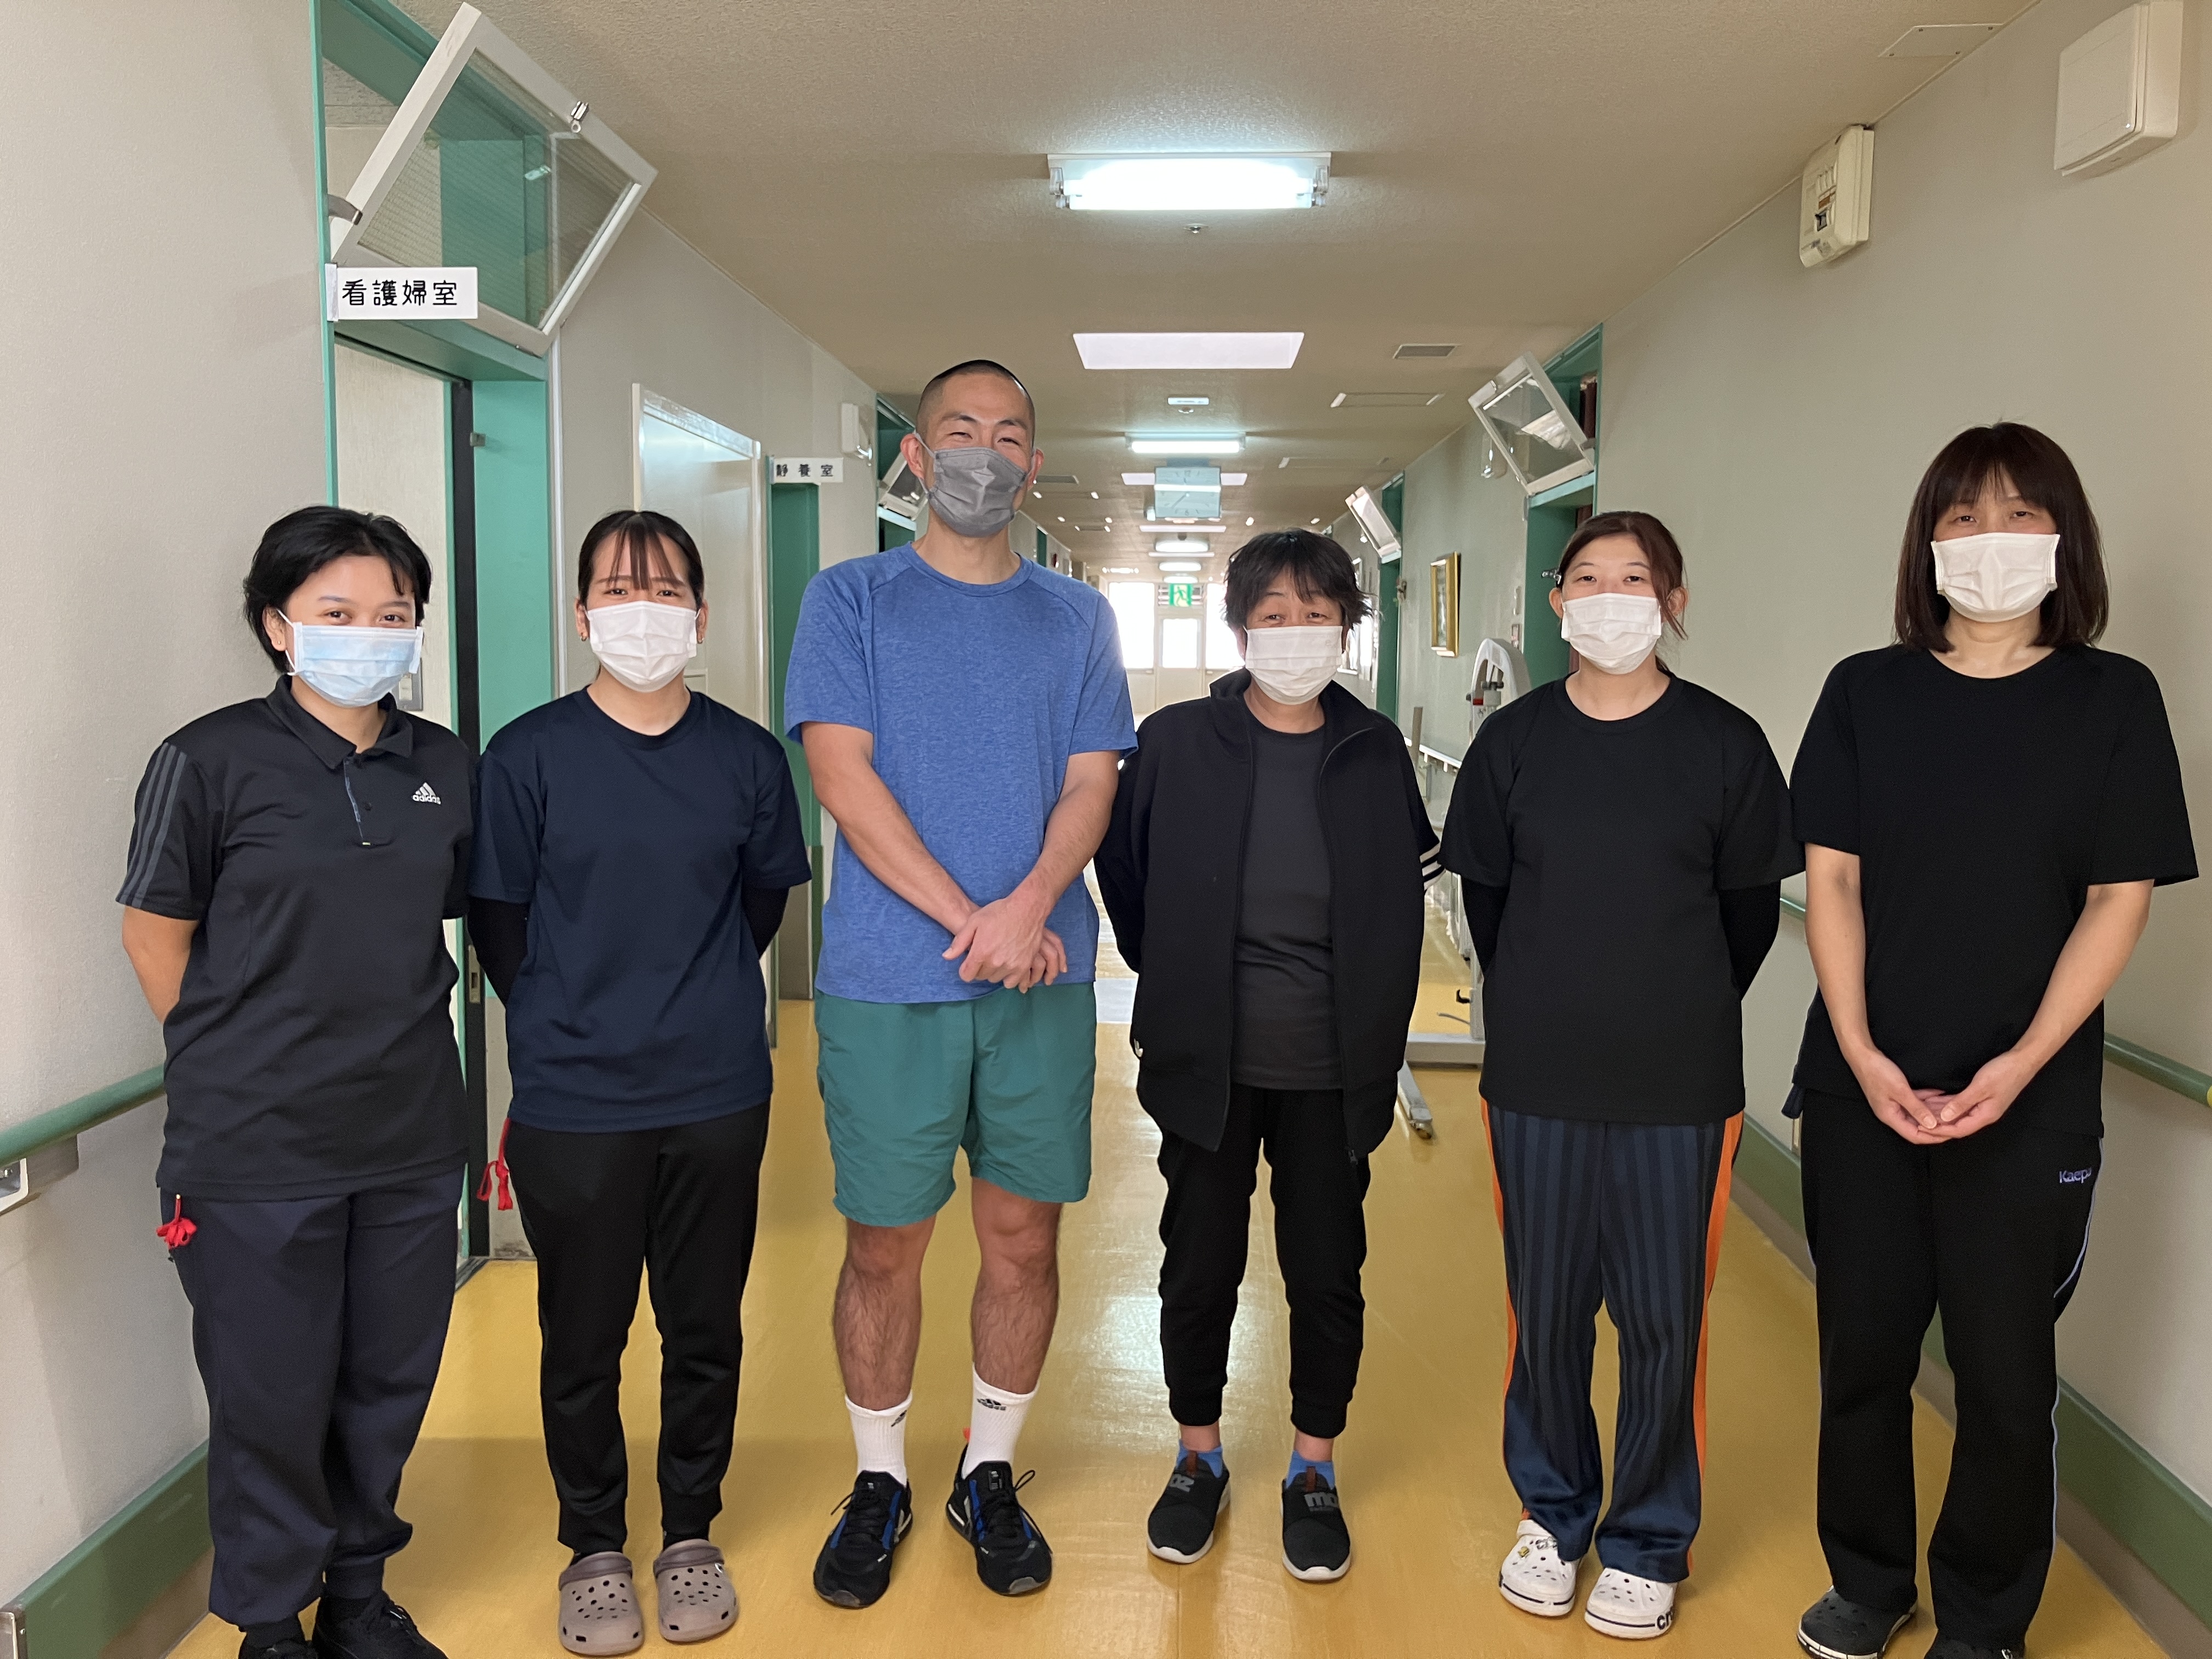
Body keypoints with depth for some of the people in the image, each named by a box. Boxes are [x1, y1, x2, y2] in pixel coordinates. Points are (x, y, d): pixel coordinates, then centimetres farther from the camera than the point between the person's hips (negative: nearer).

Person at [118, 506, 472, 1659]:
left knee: (388, 1386, 15)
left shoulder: (445, 767, 4)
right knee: (272, 1399, 8)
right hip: (257, 1150, -4)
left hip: (411, 1141, 4)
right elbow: (156, 932, -1)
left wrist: (386, 1037, 12)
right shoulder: (213, 760, -8)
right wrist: (239, 1067, 2)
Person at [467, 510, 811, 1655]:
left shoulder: (746, 756, 0)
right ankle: (593, 1547, 32)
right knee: (582, 1338, 10)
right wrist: (569, 1025, 7)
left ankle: (689, 1533, 33)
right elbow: (496, 920, 3)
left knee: (705, 1329, 13)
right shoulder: (528, 754, -5)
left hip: (719, 1097, 2)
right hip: (571, 1105, -1)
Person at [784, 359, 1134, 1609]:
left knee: (1024, 1234, 8)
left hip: (1043, 979, 2)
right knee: (885, 1241, 6)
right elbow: (845, 776, -7)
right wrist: (966, 917, -15)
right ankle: (880, 1482, 26)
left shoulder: (1076, 616, 10)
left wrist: (1028, 907, -17)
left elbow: (1091, 783, 2)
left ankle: (991, 1474, 27)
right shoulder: (851, 599, 3)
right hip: (887, 980, -2)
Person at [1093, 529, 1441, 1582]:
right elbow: (1124, 876, 8)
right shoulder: (1175, 744, -6)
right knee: (1200, 1266, 11)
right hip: (1207, 1062, -1)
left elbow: (1404, 891, 13)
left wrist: (1368, 1014, 12)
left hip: (1333, 1069, 1)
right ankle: (1198, 1457, 32)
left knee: (1328, 1272, 10)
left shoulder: (1375, 753, -1)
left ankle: (1312, 1470, 30)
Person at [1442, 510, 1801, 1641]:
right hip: (1536, 1081, 1)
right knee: (1545, 1312, 12)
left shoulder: (1723, 742, -4)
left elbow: (1750, 909, 4)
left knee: (1663, 1318, 8)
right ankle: (1553, 1514, 33)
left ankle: (1649, 1543, 28)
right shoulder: (1514, 739, 0)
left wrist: (1678, 1015, 12)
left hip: (1680, 1087, -1)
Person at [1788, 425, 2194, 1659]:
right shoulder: (1866, 691, 2)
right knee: (1863, 1348, 12)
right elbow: (1832, 878, 0)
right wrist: (1859, 1052, -10)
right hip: (1862, 1089, 2)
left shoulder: (2114, 698, -2)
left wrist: (2022, 1063, -14)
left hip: (2029, 1104, -1)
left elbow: (2119, 900, -4)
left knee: (2005, 1372, 9)